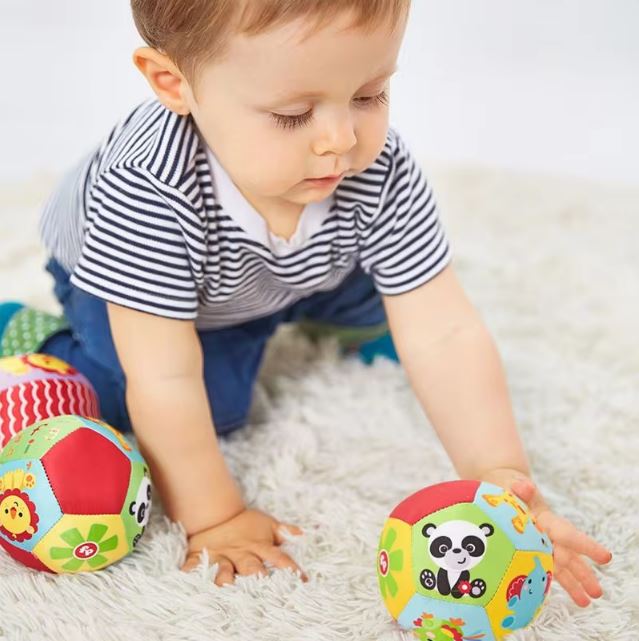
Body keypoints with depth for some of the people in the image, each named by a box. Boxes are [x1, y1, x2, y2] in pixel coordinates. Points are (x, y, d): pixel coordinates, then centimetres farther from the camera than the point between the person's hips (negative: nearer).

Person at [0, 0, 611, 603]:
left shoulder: (381, 172, -34)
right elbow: (165, 380, -40)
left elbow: (444, 334, -31)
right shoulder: (149, 189, -47)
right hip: (128, 280, -3)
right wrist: (212, 517, -31)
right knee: (213, 402, -22)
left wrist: (498, 475, -42)